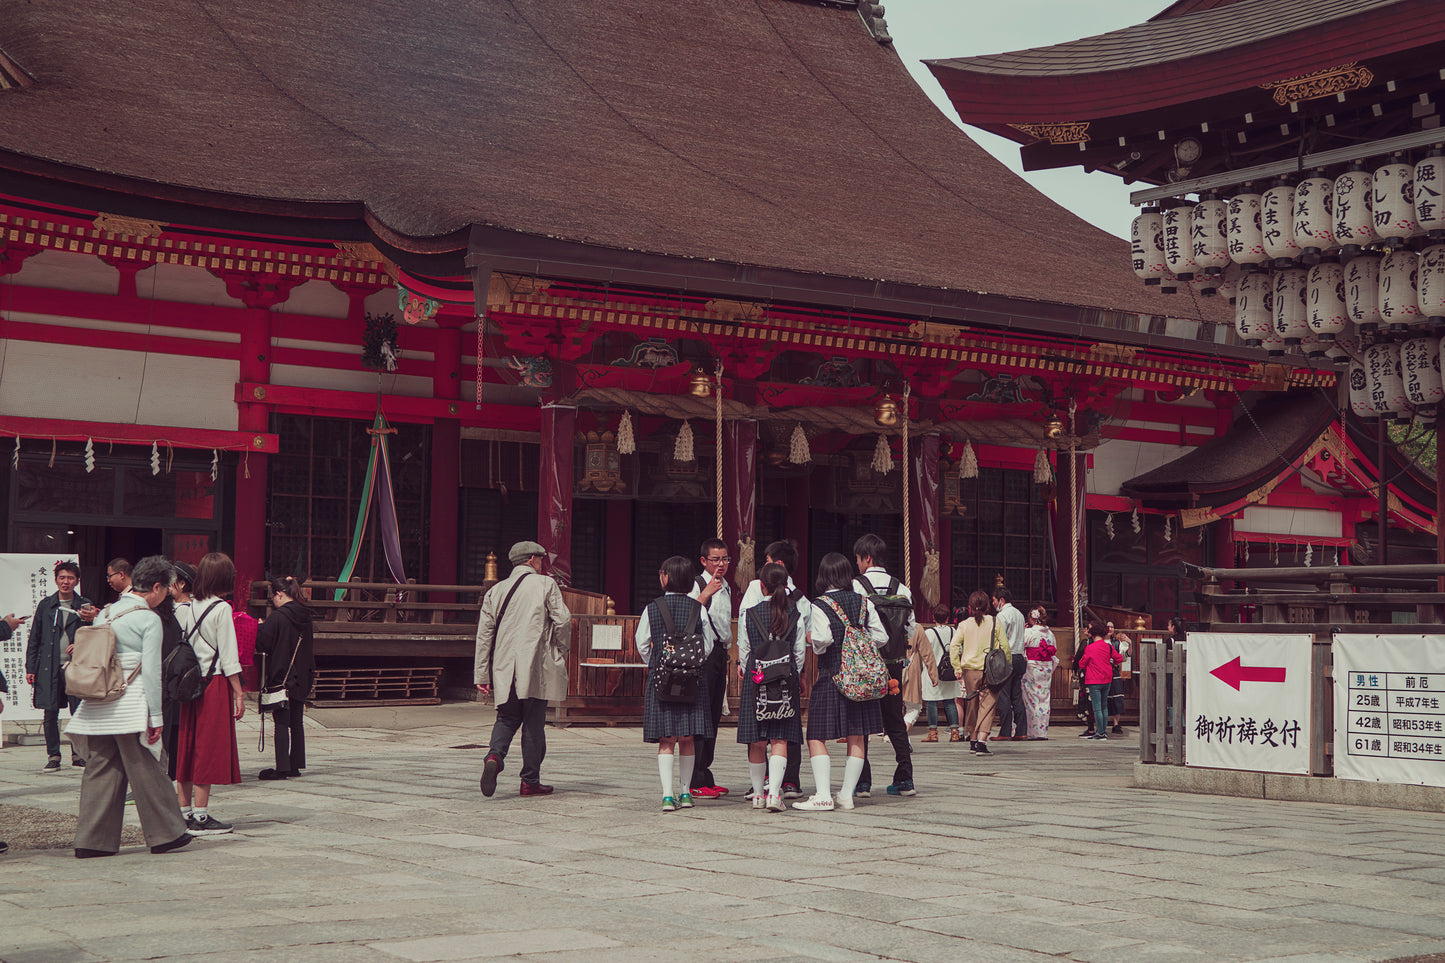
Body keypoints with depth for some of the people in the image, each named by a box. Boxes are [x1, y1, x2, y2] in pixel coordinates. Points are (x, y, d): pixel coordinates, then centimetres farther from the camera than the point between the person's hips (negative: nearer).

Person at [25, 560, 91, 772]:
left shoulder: (84, 606, 6)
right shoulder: (45, 605, 9)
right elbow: (34, 638, 10)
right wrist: (30, 668, 4)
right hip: (49, 667, 1)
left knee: (79, 712, -2)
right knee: (50, 713, 0)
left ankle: (78, 754, 12)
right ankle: (53, 756, 9)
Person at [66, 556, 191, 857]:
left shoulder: (104, 613, 12)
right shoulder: (149, 619, -7)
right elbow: (151, 671, -11)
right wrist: (155, 716, -9)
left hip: (96, 707, 6)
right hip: (130, 705, -6)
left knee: (99, 771, 8)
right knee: (145, 771, 3)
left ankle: (93, 839, 7)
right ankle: (165, 834, 12)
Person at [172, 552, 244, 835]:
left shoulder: (183, 608, 8)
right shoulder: (222, 609, -10)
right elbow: (228, 655, -11)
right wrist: (239, 692, -8)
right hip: (214, 684, -6)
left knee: (187, 747, 10)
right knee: (208, 748, -2)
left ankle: (184, 812, 16)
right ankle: (200, 816, -1)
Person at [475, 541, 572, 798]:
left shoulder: (495, 590, 11)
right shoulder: (546, 585, 0)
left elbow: (484, 634, 8)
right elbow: (562, 621, -7)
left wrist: (481, 675, 9)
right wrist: (562, 653, 9)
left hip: (504, 669, 4)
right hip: (537, 668, -4)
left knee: (507, 717, 14)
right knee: (534, 723, 3)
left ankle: (494, 756, -14)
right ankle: (530, 782, 7)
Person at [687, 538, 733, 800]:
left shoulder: (726, 588, 19)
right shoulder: (697, 585, -8)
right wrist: (706, 593, -32)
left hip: (720, 652, 9)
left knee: (714, 716, 10)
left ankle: (704, 776, 15)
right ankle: (696, 781, -9)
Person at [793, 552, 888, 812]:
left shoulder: (819, 606, -9)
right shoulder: (864, 603, 4)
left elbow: (821, 639, -21)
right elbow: (881, 637, 4)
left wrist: (817, 648, 1)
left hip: (830, 676, -4)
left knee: (817, 737, -1)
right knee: (856, 737, 10)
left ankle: (823, 795, -11)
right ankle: (847, 794, 11)